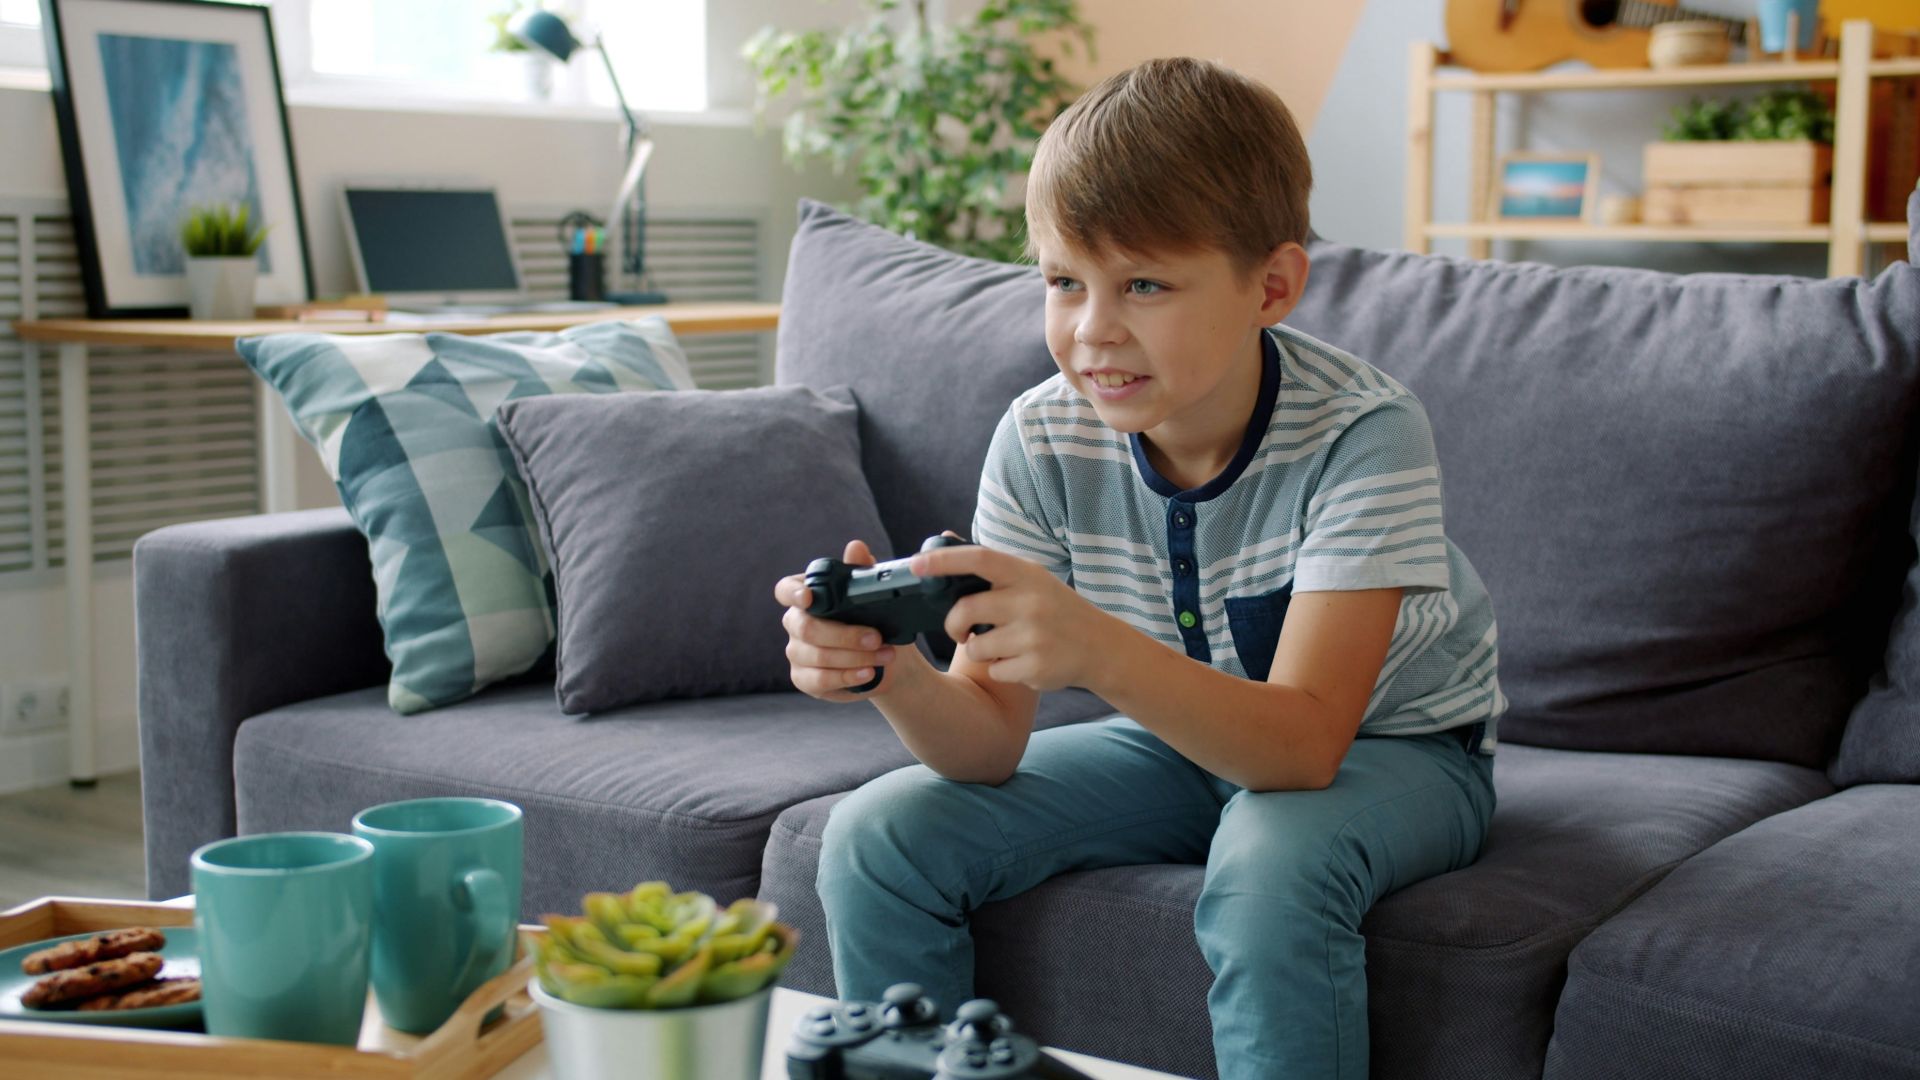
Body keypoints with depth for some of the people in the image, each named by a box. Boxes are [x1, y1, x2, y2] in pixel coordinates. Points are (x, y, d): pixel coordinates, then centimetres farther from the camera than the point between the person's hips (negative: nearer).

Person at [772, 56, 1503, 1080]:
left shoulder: (1362, 434, -28)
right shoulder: (1043, 441, -15)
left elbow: (1304, 743, -35)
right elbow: (991, 744, -16)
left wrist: (1098, 651, -52)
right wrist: (895, 673, -40)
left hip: (1388, 744, -4)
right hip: (1182, 734, 4)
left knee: (1269, 868, -38)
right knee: (878, 837, -12)